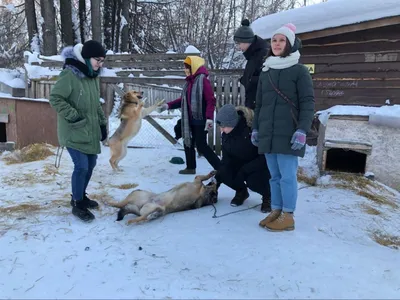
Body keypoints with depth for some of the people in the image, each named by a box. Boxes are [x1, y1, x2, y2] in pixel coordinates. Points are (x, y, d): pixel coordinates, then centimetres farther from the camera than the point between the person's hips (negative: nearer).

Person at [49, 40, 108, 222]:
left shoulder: (93, 76, 9)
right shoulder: (69, 75, -17)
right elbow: (55, 98, -18)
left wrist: (102, 123, 15)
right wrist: (74, 116, -20)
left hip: (91, 131, 8)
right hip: (73, 132, -8)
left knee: (90, 164, 13)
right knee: (81, 166, -10)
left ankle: (80, 196, 33)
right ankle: (77, 205, 8)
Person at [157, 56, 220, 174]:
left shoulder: (203, 80, -12)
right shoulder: (190, 81, 14)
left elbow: (211, 100, -18)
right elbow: (182, 100, 19)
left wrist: (209, 118, -26)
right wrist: (168, 105, 10)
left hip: (200, 119, -9)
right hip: (190, 119, 9)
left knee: (201, 146, -9)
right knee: (188, 142, 15)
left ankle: (220, 168, -2)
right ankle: (190, 167, 29)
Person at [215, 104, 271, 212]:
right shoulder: (226, 134, -9)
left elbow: (265, 156, -28)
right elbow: (226, 159, -3)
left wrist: (244, 171, -32)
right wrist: (216, 179, -13)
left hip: (263, 164, -5)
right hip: (241, 164, 6)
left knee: (253, 180, -35)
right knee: (224, 173, -22)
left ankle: (267, 195, 1)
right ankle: (241, 191, 10)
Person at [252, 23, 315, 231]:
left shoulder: (300, 71, -1)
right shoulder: (265, 72, 16)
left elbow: (308, 103, -6)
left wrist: (302, 130, -15)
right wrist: (255, 128, 15)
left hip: (288, 134, -5)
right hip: (268, 134, 5)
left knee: (287, 175, -3)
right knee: (274, 175, 11)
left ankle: (288, 216, 8)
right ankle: (276, 211, 20)